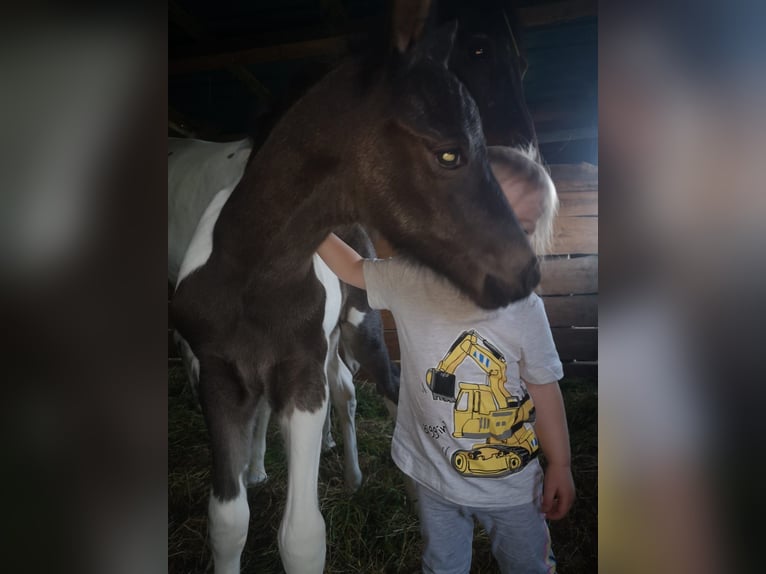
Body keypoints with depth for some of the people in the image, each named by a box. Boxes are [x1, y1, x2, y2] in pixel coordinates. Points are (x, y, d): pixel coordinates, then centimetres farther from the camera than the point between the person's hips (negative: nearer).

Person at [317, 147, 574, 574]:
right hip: (436, 479, 1)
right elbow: (355, 269, 1)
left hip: (515, 486, 0)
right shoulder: (411, 282, -18)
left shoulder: (525, 311, -20)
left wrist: (560, 465, -1)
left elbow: (544, 390, -8)